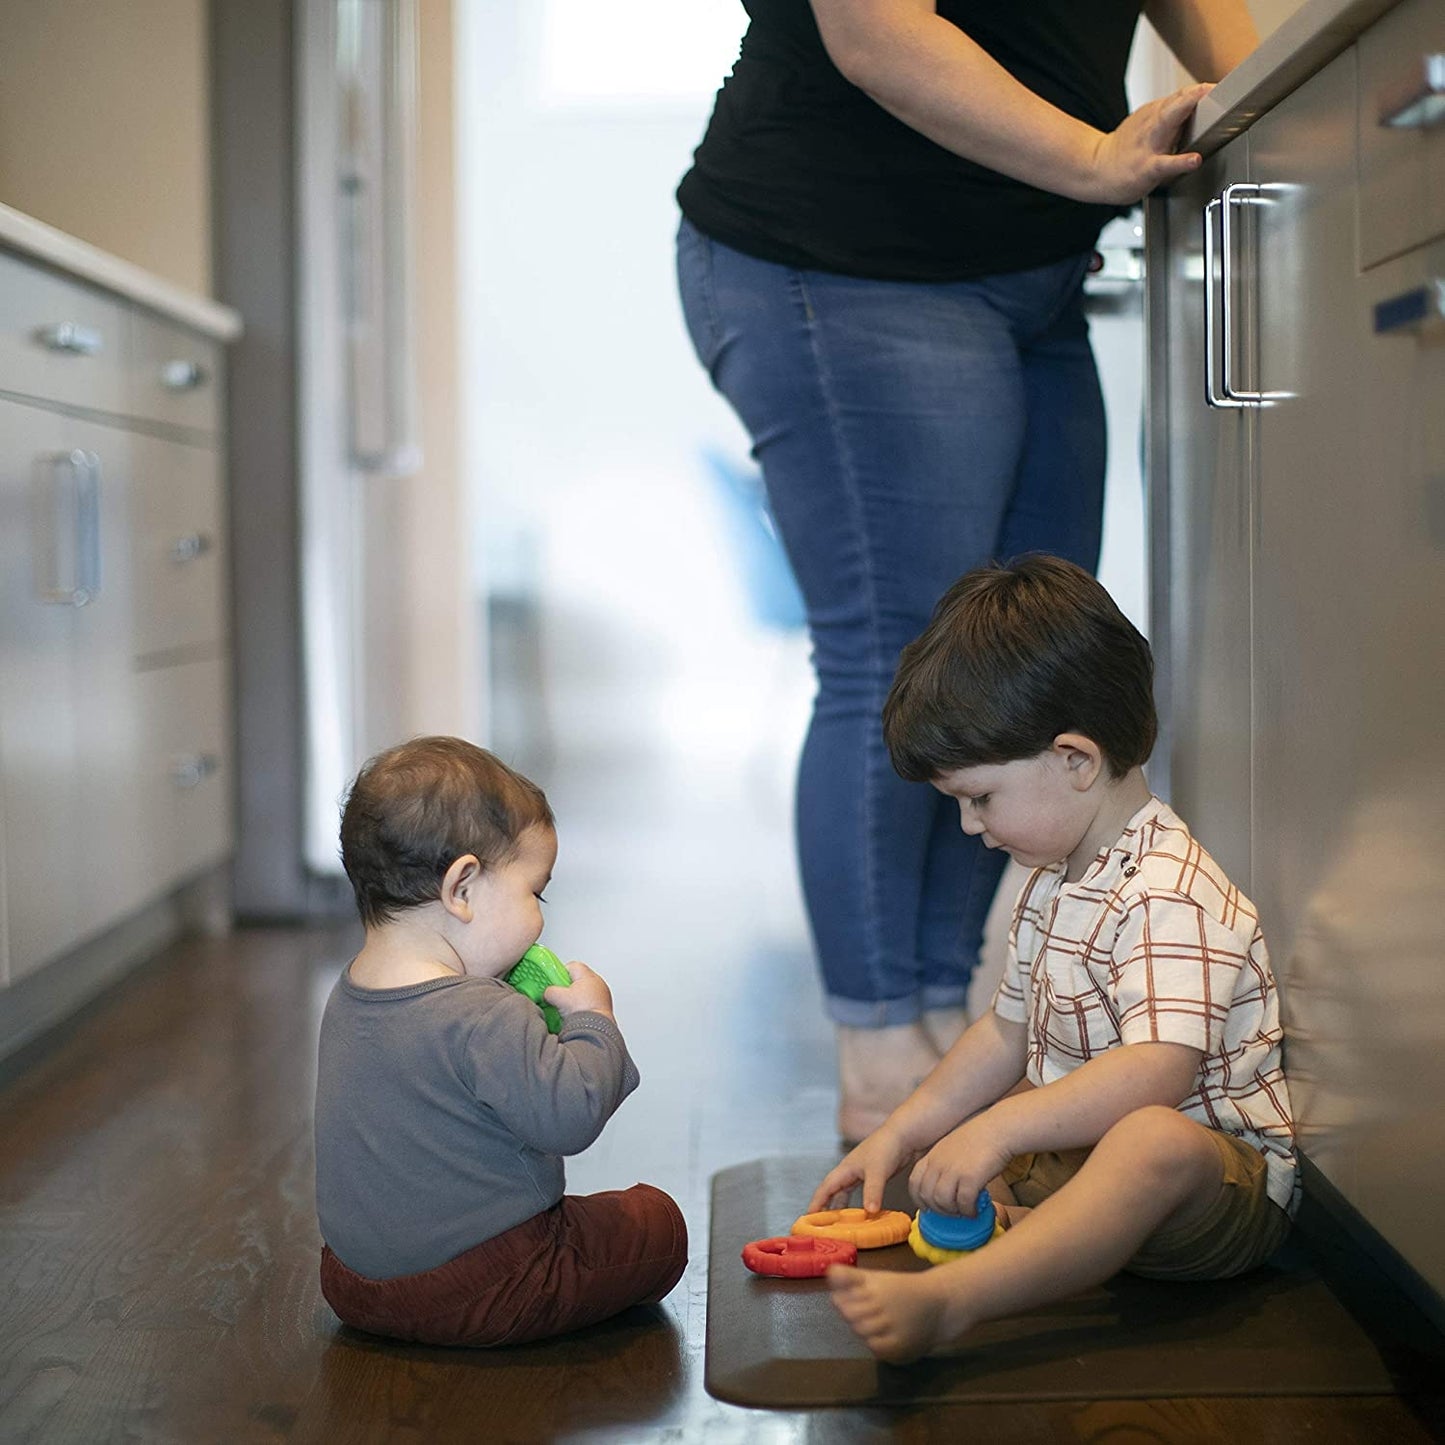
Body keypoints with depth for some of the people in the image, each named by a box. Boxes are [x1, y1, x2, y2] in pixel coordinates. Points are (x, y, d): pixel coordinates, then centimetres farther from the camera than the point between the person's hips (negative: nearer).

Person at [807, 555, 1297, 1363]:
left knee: (1155, 1142, -43)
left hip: (1219, 1174, -11)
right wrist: (900, 1136, 12)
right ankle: (1027, 1236, -14)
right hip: (1079, 1152, 11)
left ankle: (949, 1298, -61)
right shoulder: (1055, 884, 12)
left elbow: (1157, 1072, -34)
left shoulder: (1171, 896, -21)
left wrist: (997, 1129, -39)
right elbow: (1009, 1032, 19)